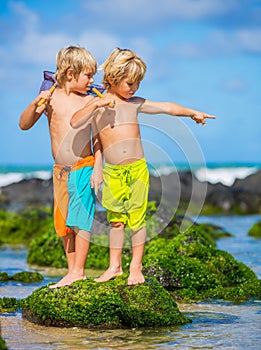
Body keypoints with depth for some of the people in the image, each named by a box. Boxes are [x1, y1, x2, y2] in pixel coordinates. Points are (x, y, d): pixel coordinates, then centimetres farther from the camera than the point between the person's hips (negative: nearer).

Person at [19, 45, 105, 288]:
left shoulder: (90, 102, -2)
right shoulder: (51, 99, 1)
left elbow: (98, 138, 1)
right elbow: (24, 125, 3)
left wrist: (98, 168, -7)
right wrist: (35, 104, -13)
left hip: (84, 168, -3)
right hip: (60, 170, 3)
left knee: (80, 219, -8)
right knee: (64, 223, 7)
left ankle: (78, 272, -2)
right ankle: (72, 270, 17)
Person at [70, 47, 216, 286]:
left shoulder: (135, 104, 9)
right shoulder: (97, 105, 2)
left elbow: (166, 107, 16)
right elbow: (75, 123, -13)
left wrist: (192, 113, 13)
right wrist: (96, 105, -23)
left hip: (137, 169, 1)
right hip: (113, 172, -1)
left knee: (137, 218, 2)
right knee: (116, 220, 6)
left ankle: (136, 266, 12)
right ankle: (115, 266, 17)